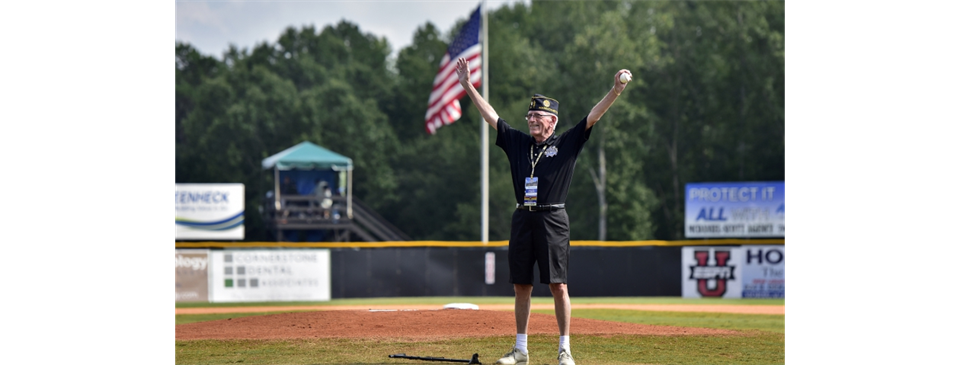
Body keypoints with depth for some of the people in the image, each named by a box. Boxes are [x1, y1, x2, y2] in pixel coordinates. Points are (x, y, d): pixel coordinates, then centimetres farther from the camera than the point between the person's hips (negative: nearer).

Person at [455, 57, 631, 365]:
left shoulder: (566, 144, 2)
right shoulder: (518, 143, 13)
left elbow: (593, 117, -7)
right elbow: (489, 115, 16)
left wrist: (616, 91, -19)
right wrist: (467, 85, 13)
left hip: (553, 221, -4)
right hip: (522, 220, 4)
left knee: (558, 285, -5)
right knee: (521, 285, 7)